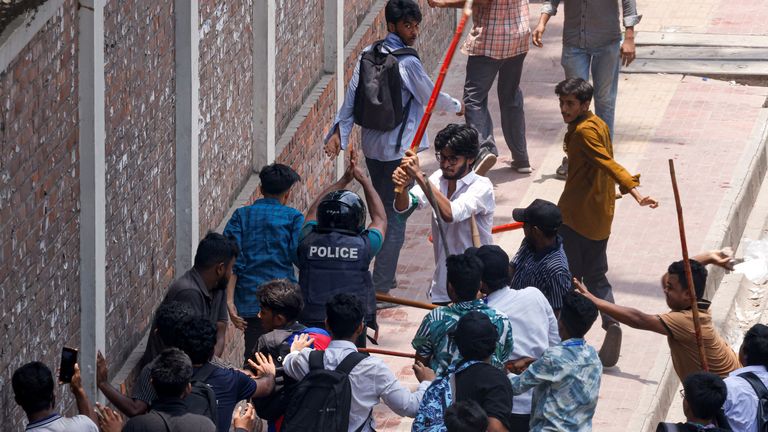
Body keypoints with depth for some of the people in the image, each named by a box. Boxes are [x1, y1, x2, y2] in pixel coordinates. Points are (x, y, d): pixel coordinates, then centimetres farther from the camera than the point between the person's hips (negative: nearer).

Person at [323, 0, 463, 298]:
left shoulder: (368, 56, 2)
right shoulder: (407, 62, -17)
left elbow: (351, 98, -1)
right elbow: (431, 97, -5)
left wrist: (339, 132, -1)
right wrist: (456, 107, 14)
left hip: (372, 146, 8)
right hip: (399, 150, -8)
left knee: (381, 211, 21)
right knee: (395, 219, -3)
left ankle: (385, 278, 32)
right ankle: (381, 288, -6)